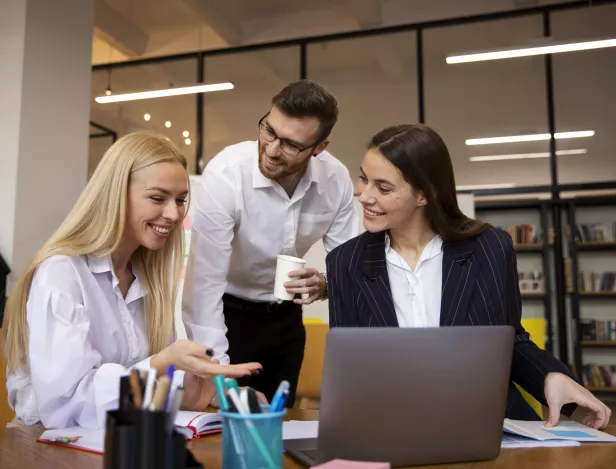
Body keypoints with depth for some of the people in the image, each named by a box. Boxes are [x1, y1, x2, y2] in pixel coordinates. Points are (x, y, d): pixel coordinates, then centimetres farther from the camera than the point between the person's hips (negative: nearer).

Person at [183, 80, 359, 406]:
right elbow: (204, 283, -31)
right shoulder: (224, 175, -29)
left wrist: (325, 284, -31)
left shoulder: (337, 179, -16)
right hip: (227, 312, -4)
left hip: (286, 317, 4)